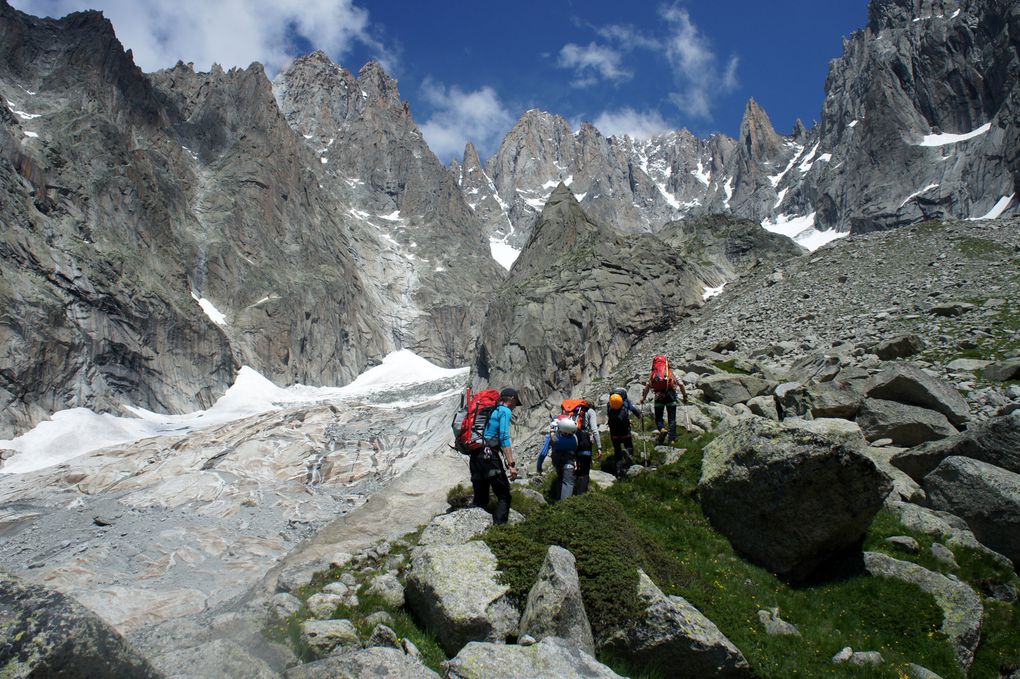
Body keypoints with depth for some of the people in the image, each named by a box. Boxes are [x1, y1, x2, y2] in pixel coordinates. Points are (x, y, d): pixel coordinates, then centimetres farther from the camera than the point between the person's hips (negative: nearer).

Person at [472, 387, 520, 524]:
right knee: (504, 496, -1)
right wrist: (511, 464, -17)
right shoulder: (505, 411, -2)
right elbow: (504, 438, -14)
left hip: (475, 456, 8)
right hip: (489, 456, -8)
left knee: (480, 498, 14)